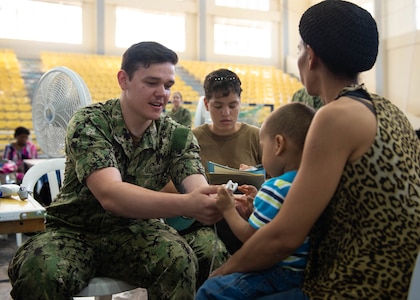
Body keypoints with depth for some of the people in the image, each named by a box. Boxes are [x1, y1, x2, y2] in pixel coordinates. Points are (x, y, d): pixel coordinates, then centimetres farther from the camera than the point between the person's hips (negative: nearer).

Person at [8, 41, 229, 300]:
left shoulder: (177, 136, -4)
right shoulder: (89, 124, -16)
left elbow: (197, 189, -18)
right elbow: (110, 195, -31)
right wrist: (185, 204, -46)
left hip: (135, 230, 3)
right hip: (75, 232, -2)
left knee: (182, 259, -29)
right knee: (40, 271, -34)